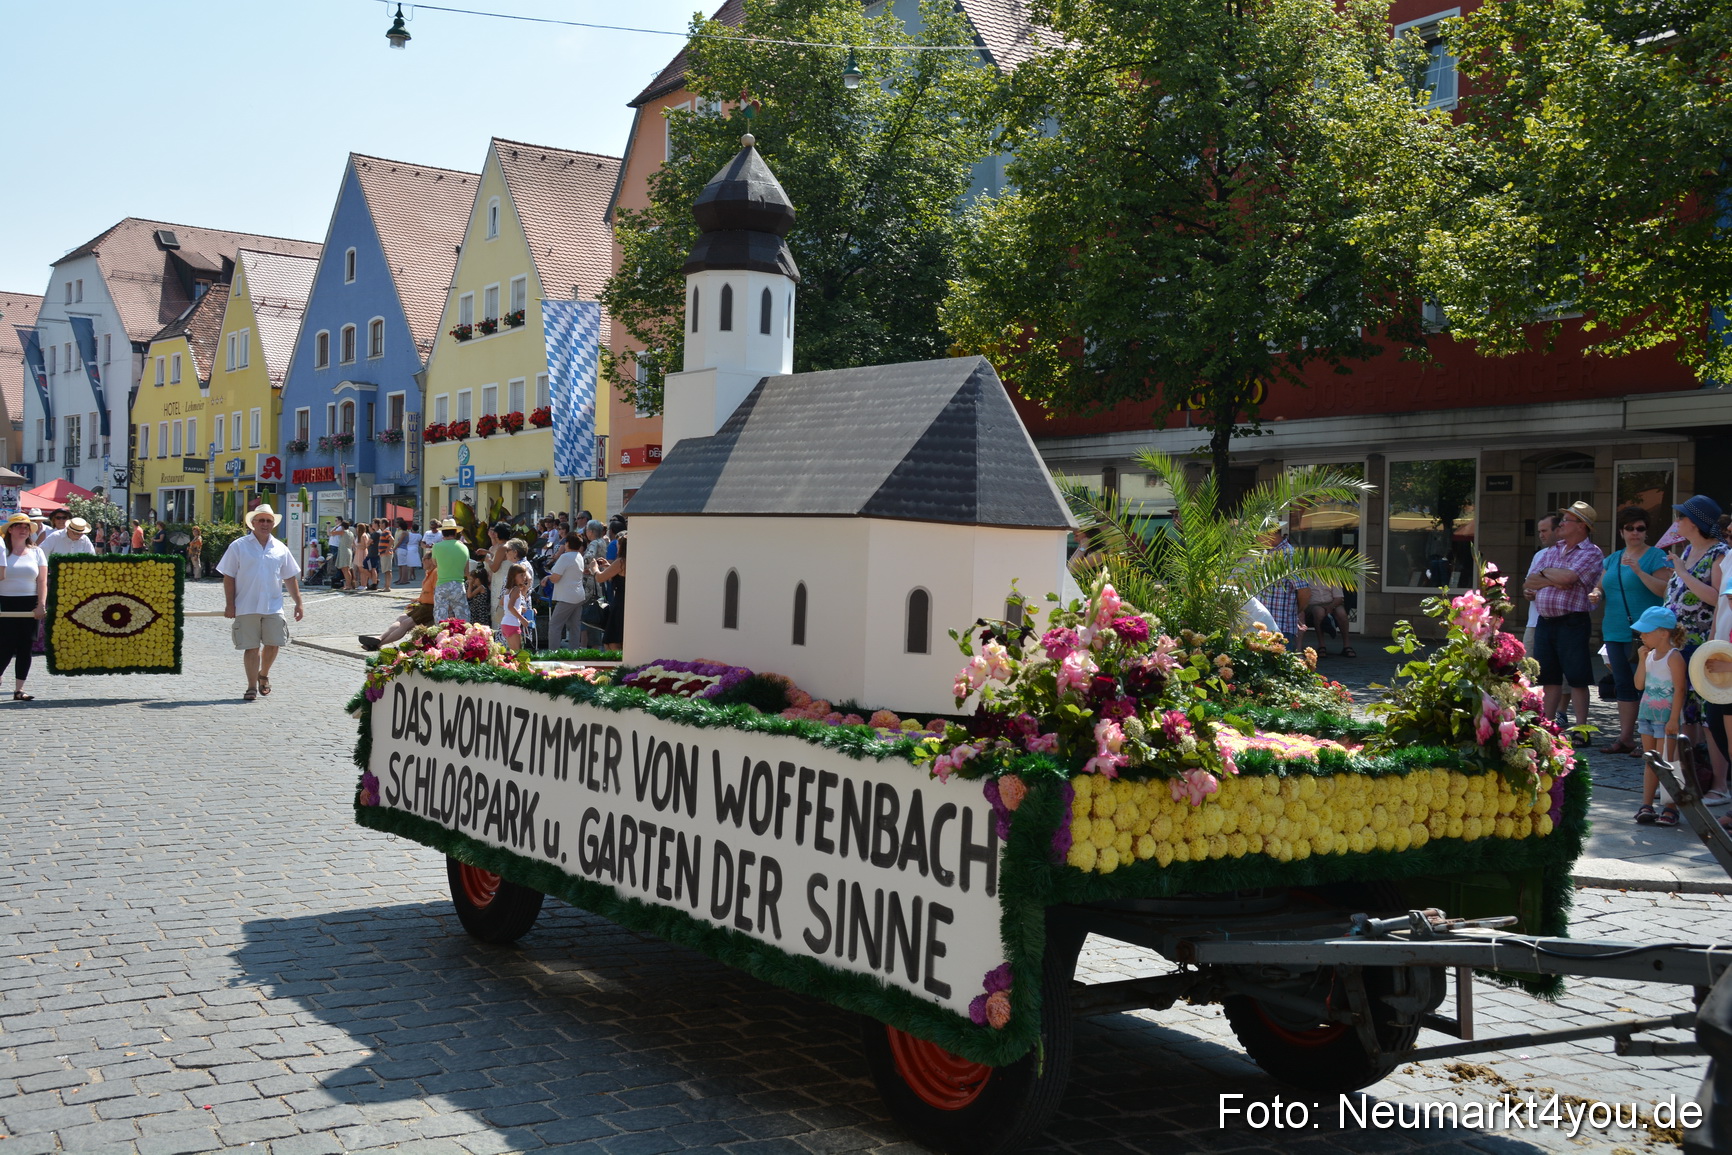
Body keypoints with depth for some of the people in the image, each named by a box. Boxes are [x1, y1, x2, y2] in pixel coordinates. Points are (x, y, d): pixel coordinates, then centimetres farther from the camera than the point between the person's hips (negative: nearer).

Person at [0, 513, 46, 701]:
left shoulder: (36, 552, 9)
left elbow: (42, 581, 5)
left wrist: (41, 605, -7)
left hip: (30, 605, 2)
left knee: (25, 647, 2)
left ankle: (19, 689, 7)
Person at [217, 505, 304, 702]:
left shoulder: (280, 549, 9)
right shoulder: (239, 546, 0)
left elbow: (290, 578, 14)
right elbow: (228, 577, 0)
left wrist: (298, 603, 9)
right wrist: (229, 604, -6)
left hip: (273, 607, 3)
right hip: (246, 607, -3)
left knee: (273, 644, 3)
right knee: (251, 647, 0)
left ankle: (263, 675, 30)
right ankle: (252, 687, 7)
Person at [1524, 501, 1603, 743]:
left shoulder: (1591, 553, -4)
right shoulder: (1552, 550, 17)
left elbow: (1568, 577, -21)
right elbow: (1529, 583, 8)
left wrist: (1544, 573, -3)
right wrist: (1554, 580, -9)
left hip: (1572, 621, -7)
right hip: (1544, 621, 7)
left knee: (1576, 677, -3)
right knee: (1549, 677, 11)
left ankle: (1581, 729, 2)